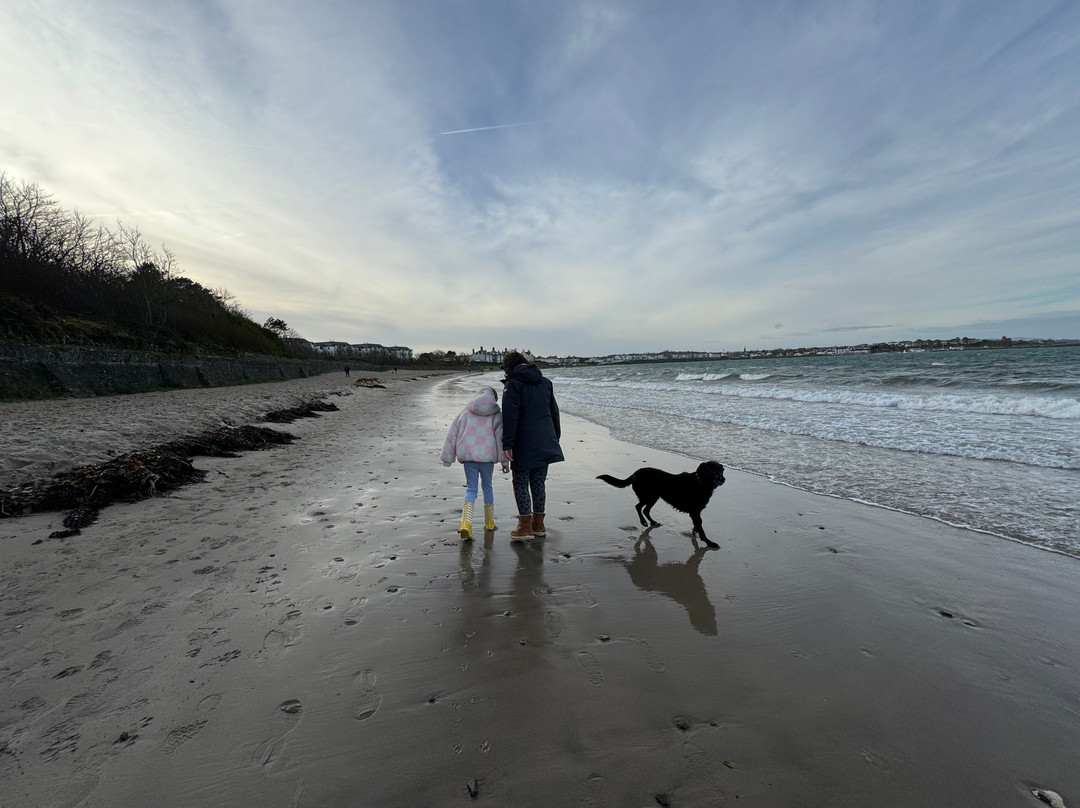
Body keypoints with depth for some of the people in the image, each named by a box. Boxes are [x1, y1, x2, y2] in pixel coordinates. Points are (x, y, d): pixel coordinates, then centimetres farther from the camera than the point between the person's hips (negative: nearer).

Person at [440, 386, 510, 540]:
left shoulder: (465, 413, 10)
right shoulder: (496, 415, 3)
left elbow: (452, 436, 10)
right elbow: (501, 437, -5)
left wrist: (447, 457, 16)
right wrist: (504, 460, -3)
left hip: (468, 456, 1)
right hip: (487, 457, -1)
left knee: (471, 488, 5)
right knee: (487, 487, 16)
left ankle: (466, 524, -14)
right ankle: (489, 522, 28)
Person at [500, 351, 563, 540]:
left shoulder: (513, 384, -7)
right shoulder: (545, 382, 14)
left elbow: (510, 416, -16)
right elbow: (554, 413, 17)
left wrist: (508, 444, -14)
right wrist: (555, 438, 23)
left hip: (524, 445, -6)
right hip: (545, 444, 6)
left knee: (521, 484, 7)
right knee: (539, 483, 15)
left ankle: (525, 525, 9)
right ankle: (538, 525, 23)